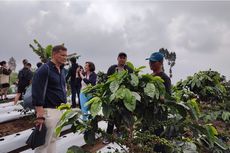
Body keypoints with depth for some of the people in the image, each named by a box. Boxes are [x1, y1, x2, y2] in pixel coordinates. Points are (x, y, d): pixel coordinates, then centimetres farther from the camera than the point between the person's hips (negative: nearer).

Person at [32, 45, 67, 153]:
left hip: (60, 110, 8)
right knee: (44, 143, 1)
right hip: (49, 111, -8)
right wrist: (40, 115, -23)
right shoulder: (44, 70, -13)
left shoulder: (62, 70, 13)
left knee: (53, 139, 19)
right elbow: (37, 93, -19)